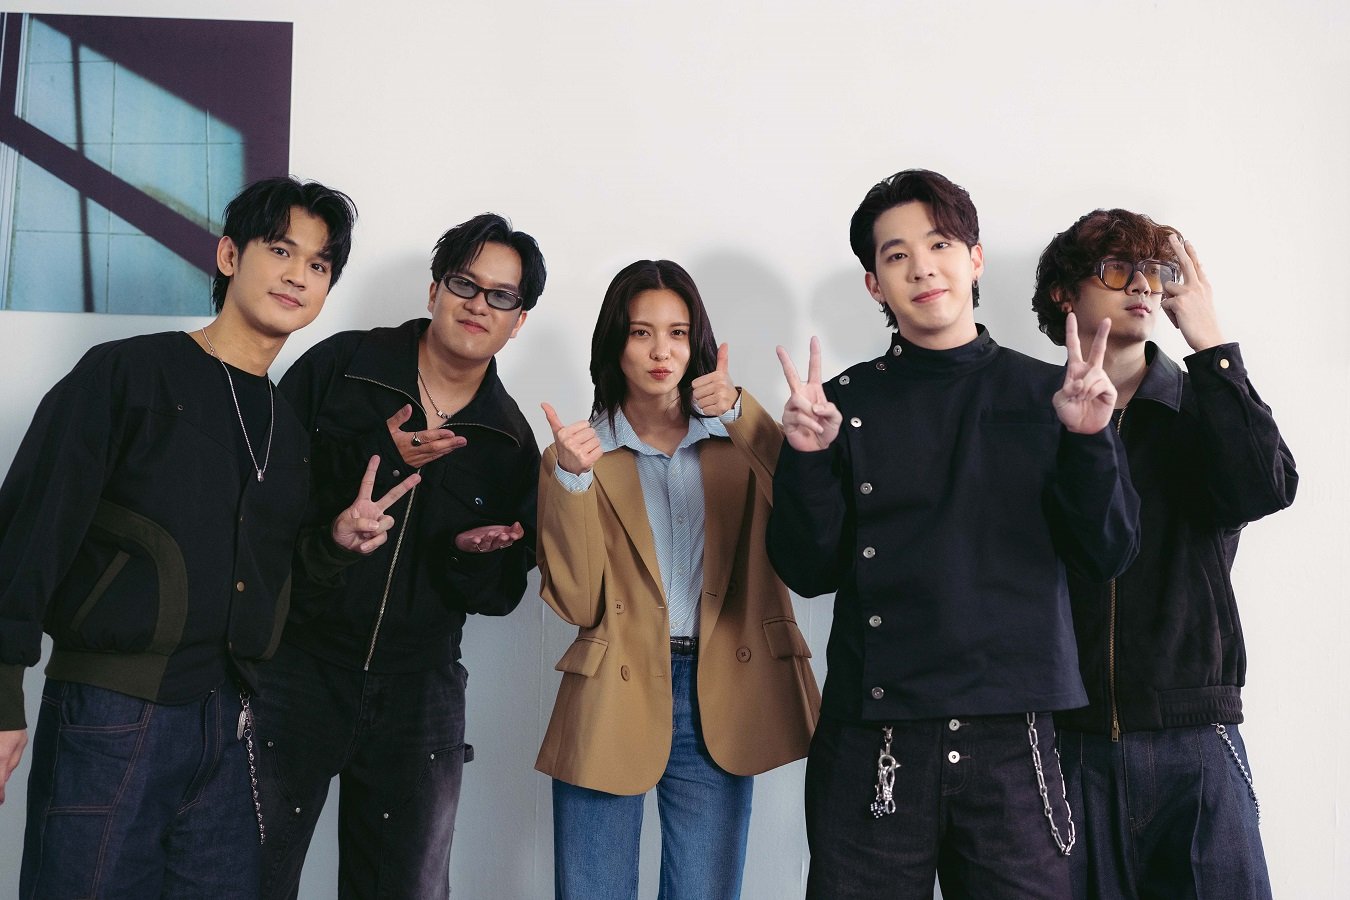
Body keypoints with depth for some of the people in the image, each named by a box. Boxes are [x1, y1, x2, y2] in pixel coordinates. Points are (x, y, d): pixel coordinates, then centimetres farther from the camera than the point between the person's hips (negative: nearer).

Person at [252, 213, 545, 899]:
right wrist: (377, 461, -19)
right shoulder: (340, 367, -3)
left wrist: (471, 555, -13)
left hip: (417, 694, 3)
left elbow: (499, 596, 9)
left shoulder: (512, 443, 4)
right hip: (296, 667, -2)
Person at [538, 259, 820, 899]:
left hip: (718, 705, 1)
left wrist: (739, 412, -21)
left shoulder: (737, 442, 9)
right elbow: (577, 603, -5)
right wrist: (571, 479, -15)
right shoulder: (579, 452, 5)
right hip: (612, 704, -1)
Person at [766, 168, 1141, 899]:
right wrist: (807, 459, -14)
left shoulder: (1046, 394, 4)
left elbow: (1107, 556, 1)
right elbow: (809, 573, 0)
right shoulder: (849, 401, 3)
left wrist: (1089, 440, -12)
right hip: (872, 735, 0)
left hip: (1011, 734, 1)